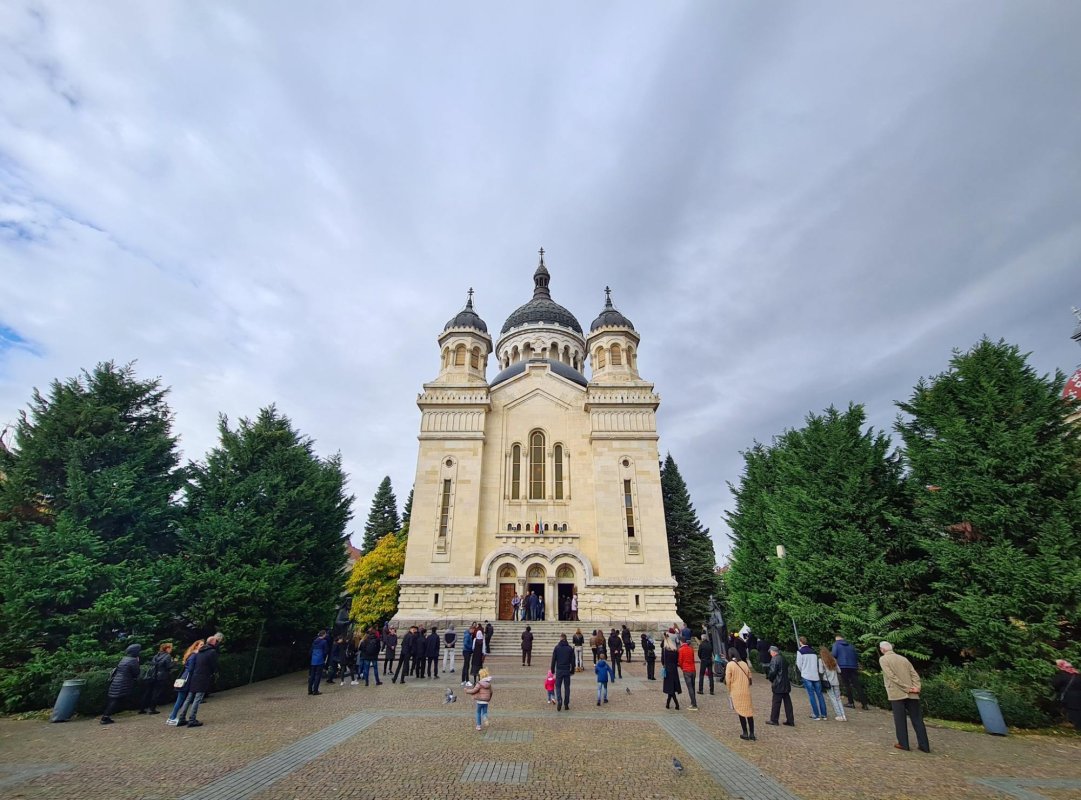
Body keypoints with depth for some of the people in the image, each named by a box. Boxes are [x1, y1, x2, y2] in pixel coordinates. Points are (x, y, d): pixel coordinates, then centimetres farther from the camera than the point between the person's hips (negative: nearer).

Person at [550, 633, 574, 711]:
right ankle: (566, 705, 12)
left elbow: (553, 660, -3)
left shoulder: (557, 647, -4)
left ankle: (559, 701, -11)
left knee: (558, 686, 7)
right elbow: (572, 660, 4)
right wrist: (572, 670, 12)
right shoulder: (570, 648, 1)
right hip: (567, 670, 2)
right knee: (567, 687, 10)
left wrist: (552, 670, 5)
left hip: (559, 670, -2)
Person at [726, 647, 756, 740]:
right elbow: (749, 677, 6)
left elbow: (728, 680, -8)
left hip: (736, 692, -3)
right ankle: (752, 734, 14)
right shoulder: (744, 663, 2)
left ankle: (745, 734, 13)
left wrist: (730, 691, 6)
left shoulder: (730, 664, -10)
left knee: (741, 712, 8)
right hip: (746, 692, 3)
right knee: (749, 711, 12)